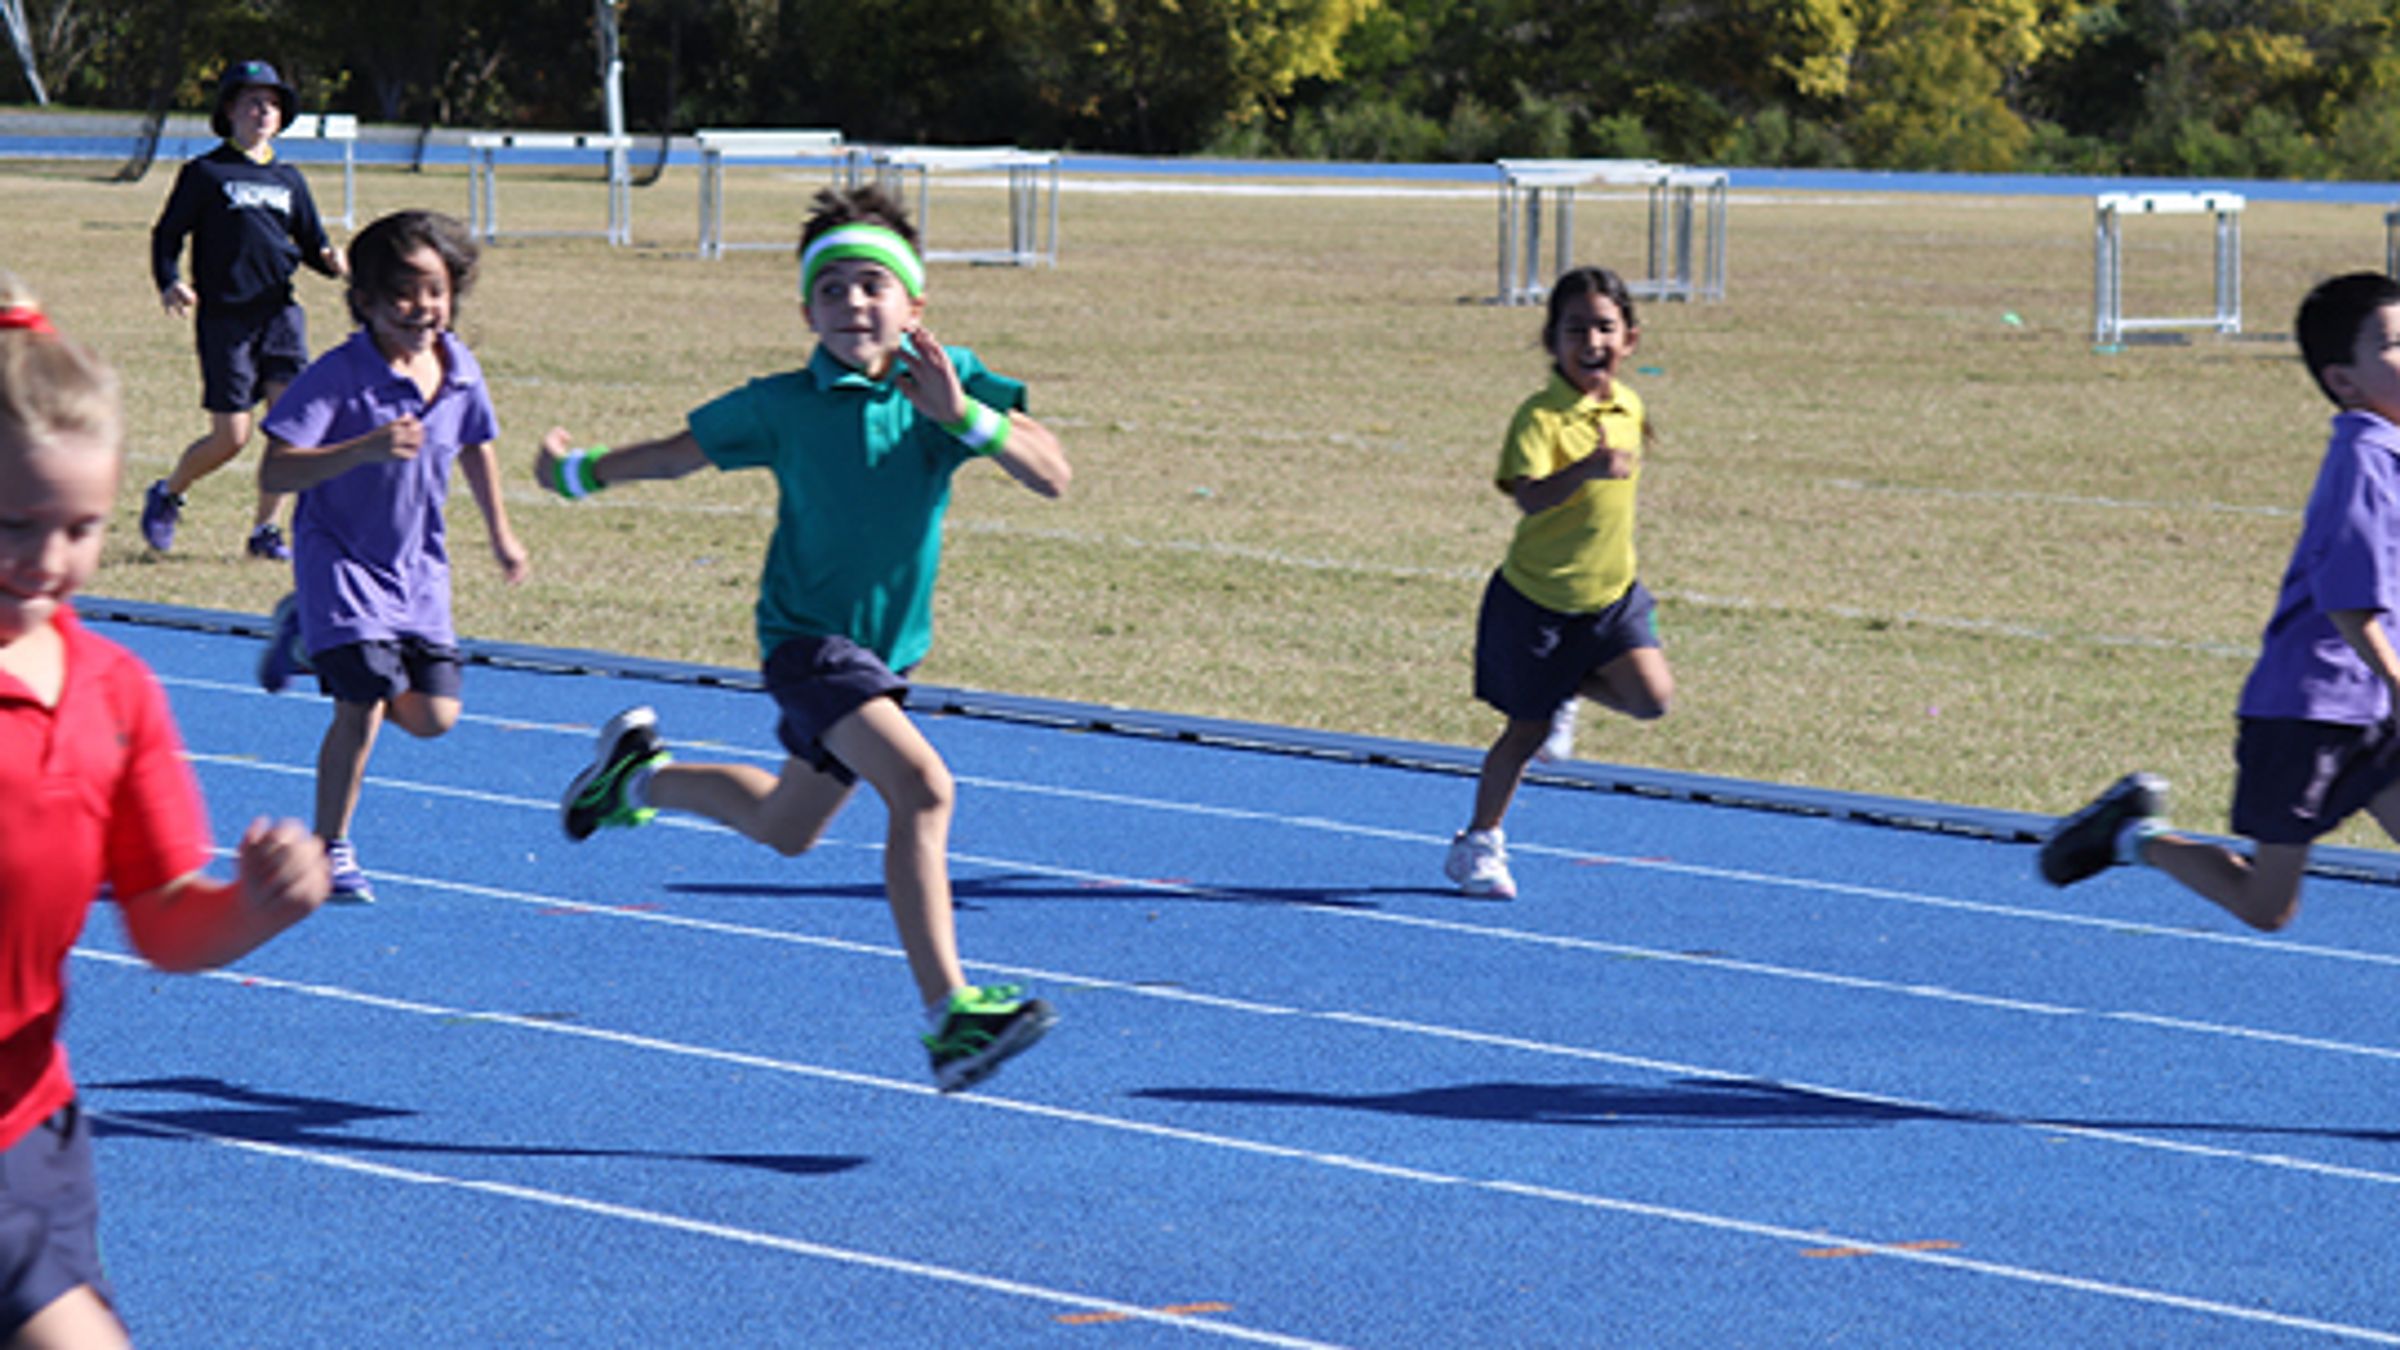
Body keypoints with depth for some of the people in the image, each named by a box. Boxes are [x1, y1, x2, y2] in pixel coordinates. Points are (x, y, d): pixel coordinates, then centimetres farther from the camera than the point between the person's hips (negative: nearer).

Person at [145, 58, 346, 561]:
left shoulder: (288, 179, 16)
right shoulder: (205, 173, 2)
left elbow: (311, 241, 22)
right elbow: (167, 235, 3)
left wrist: (329, 259, -2)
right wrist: (169, 284, -15)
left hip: (279, 310, 4)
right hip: (224, 314, -4)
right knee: (231, 437, -4)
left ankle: (266, 529, -1)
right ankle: (167, 495, 25)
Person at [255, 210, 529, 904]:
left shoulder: (461, 371, -3)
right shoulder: (338, 375, -20)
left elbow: (476, 447, 19)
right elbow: (274, 472, -27)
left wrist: (500, 535, 27)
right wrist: (367, 448, -39)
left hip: (418, 569, 6)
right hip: (342, 563, -6)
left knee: (433, 715, 4)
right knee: (362, 709, -15)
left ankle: (311, 638, 29)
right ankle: (329, 850, 6)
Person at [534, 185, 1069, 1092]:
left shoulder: (948, 379, -6)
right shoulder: (782, 406, -11)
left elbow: (1051, 475, -15)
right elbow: (679, 453, 7)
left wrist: (964, 415, -30)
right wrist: (577, 472, 18)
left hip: (887, 646, 5)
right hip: (806, 635, -5)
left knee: (786, 829, 23)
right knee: (922, 787, -27)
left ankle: (639, 774, 49)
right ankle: (948, 1012, -30)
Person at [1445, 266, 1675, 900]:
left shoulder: (1629, 408, 1)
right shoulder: (1540, 417, -20)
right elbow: (1529, 495, -37)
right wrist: (1587, 469, -51)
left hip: (1610, 592, 5)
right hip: (1537, 600, -5)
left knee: (1652, 695, -15)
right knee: (1525, 730, 4)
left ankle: (1570, 690, 16)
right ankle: (1478, 844, 24)